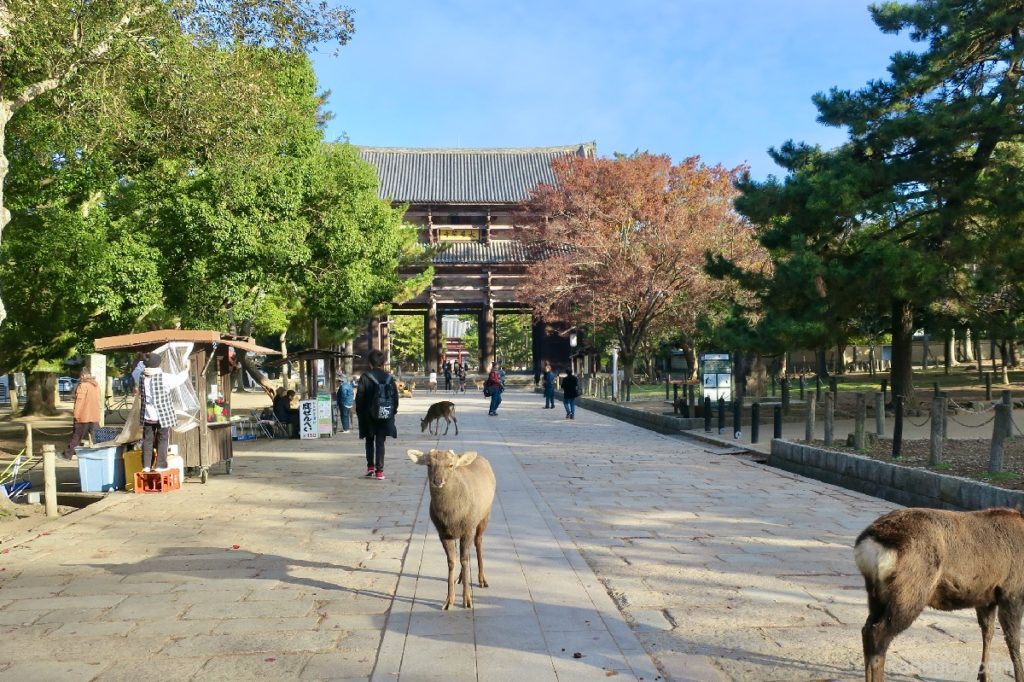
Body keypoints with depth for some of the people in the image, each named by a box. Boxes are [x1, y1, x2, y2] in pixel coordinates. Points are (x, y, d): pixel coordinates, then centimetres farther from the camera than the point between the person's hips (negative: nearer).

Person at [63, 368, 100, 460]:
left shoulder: (83, 385, -13)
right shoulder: (96, 385, 11)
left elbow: (79, 401, -15)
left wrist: (75, 414, -11)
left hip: (84, 416, -6)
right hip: (95, 416, 6)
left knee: (76, 437, 2)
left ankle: (67, 454, 10)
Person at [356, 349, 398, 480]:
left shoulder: (365, 377, -10)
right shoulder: (389, 378, 0)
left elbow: (359, 397, -8)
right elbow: (395, 396, 4)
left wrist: (359, 412, 4)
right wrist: (393, 411, 14)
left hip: (369, 416, -2)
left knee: (370, 440, 17)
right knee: (380, 442, 6)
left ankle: (370, 466, 11)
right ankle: (379, 471, 2)